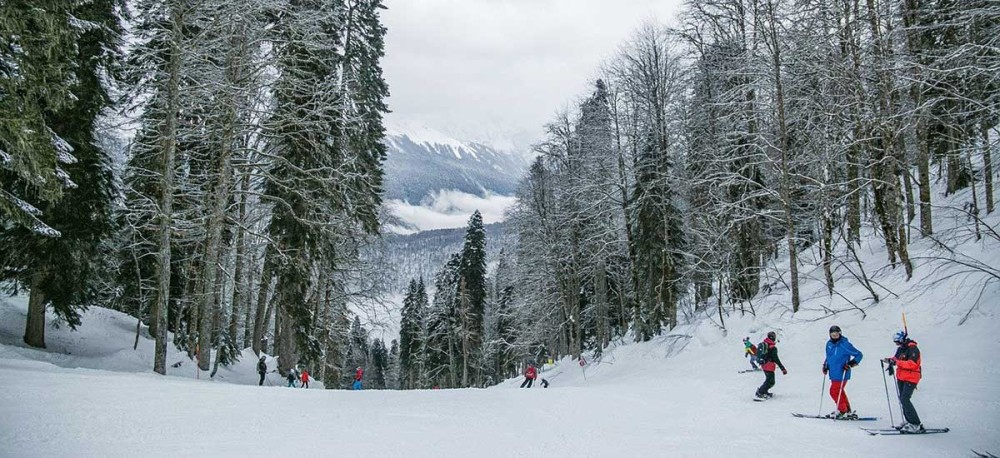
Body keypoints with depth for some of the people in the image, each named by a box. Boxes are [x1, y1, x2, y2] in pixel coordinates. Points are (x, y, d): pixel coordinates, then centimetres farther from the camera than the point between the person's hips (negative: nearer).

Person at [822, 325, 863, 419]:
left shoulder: (845, 344, -15)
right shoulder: (829, 344, 8)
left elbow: (859, 354, -9)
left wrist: (851, 364, -18)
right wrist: (825, 365, 14)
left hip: (841, 374, -8)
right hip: (833, 373, 8)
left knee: (834, 391, -6)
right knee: (839, 392, 15)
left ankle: (842, 411, 9)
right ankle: (848, 412, 27)